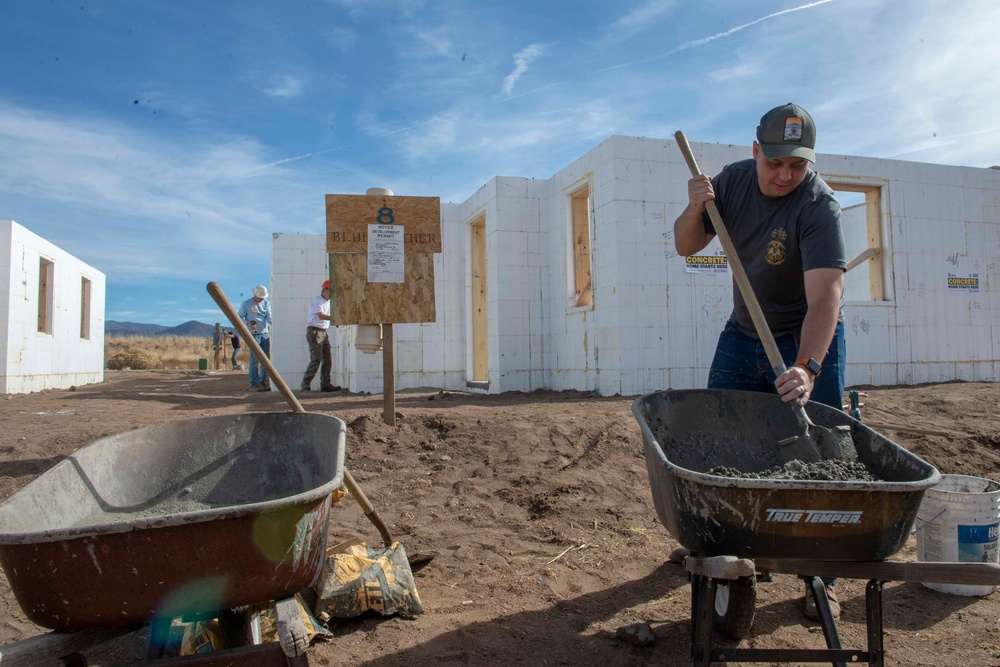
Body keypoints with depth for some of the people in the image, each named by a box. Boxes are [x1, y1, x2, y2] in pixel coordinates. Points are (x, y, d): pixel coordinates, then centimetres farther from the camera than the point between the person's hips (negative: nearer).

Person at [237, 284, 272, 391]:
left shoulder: (266, 303, 9)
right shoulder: (246, 304, 0)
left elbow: (269, 318, 1)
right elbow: (239, 317, 4)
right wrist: (248, 323, -15)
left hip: (265, 334, 4)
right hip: (254, 335, -4)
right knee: (255, 359, -8)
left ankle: (263, 382, 13)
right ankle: (254, 384, -5)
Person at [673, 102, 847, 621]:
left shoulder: (819, 206, -24)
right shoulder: (732, 180, -7)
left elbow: (824, 296, -34)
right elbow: (687, 247, -2)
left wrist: (807, 367, -48)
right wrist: (695, 209, -23)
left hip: (809, 338, -5)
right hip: (743, 331, 5)